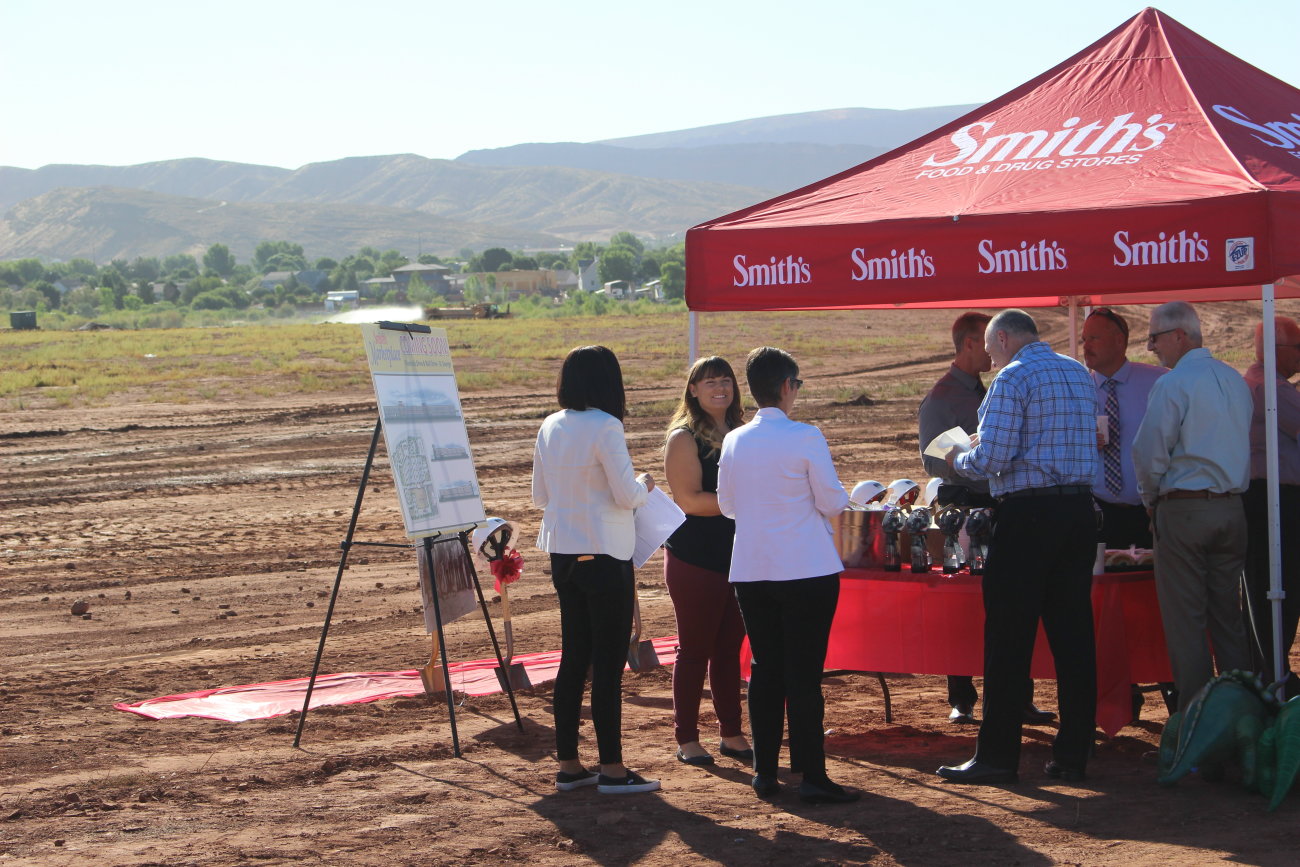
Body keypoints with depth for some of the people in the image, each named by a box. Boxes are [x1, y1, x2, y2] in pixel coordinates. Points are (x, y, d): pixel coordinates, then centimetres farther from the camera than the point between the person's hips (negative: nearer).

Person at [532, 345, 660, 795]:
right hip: (604, 555, -7)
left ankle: (568, 765, 17)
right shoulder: (605, 428, -15)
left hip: (563, 553, 7)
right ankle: (612, 769, 2)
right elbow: (627, 495, -14)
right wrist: (645, 484, 6)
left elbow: (540, 495, 14)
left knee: (574, 659, 13)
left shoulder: (550, 428, 7)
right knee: (609, 662, -1)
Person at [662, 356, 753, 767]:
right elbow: (688, 499, -16)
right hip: (694, 559, -6)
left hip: (737, 556, 6)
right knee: (694, 649, 0)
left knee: (729, 648, 10)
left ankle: (731, 734, 17)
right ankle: (686, 739, 8)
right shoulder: (684, 437, -7)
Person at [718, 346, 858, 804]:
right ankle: (812, 776, -2)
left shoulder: (734, 442, 3)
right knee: (805, 672, -3)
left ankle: (765, 771, 14)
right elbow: (832, 503, -7)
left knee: (764, 669, 12)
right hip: (806, 571, -5)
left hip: (749, 571, 5)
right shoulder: (805, 438, -11)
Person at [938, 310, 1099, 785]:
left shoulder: (1012, 379, -9)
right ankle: (1073, 754, 9)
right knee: (1073, 634, 8)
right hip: (1079, 509, 7)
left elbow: (992, 459, -17)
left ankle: (997, 756, 1)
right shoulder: (1078, 373, 16)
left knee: (1009, 638, -1)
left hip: (1028, 516, -7)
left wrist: (959, 459, 5)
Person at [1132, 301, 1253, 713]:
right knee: (1227, 614, 12)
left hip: (1184, 509, -7)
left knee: (1185, 620, -1)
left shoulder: (1172, 384, -13)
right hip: (1232, 507, 7)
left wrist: (1151, 498, 4)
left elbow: (1149, 452, -13)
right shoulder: (1235, 381, 10)